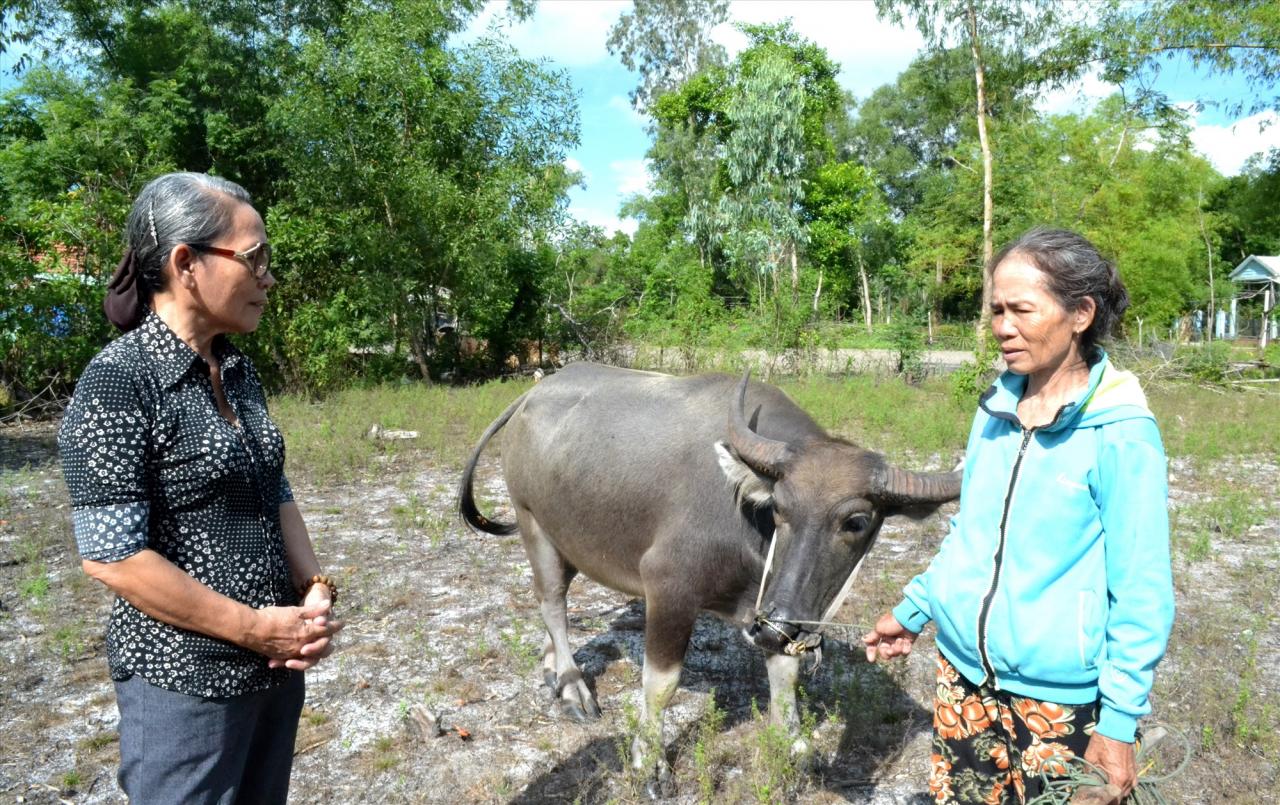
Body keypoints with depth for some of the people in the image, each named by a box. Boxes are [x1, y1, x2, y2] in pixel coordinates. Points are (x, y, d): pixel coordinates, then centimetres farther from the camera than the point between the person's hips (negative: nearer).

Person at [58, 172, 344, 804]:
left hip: (277, 666, 7)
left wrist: (315, 591, -3)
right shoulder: (118, 381, -17)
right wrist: (257, 628, -17)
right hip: (187, 682, -7)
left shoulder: (238, 372, 5)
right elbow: (110, 555, -20)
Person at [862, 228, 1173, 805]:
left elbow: (1142, 593, -14)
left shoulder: (1120, 434, -16)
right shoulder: (996, 408, 2)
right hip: (963, 674, 6)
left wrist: (1119, 725, -14)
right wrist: (913, 610, 15)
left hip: (1061, 697, -5)